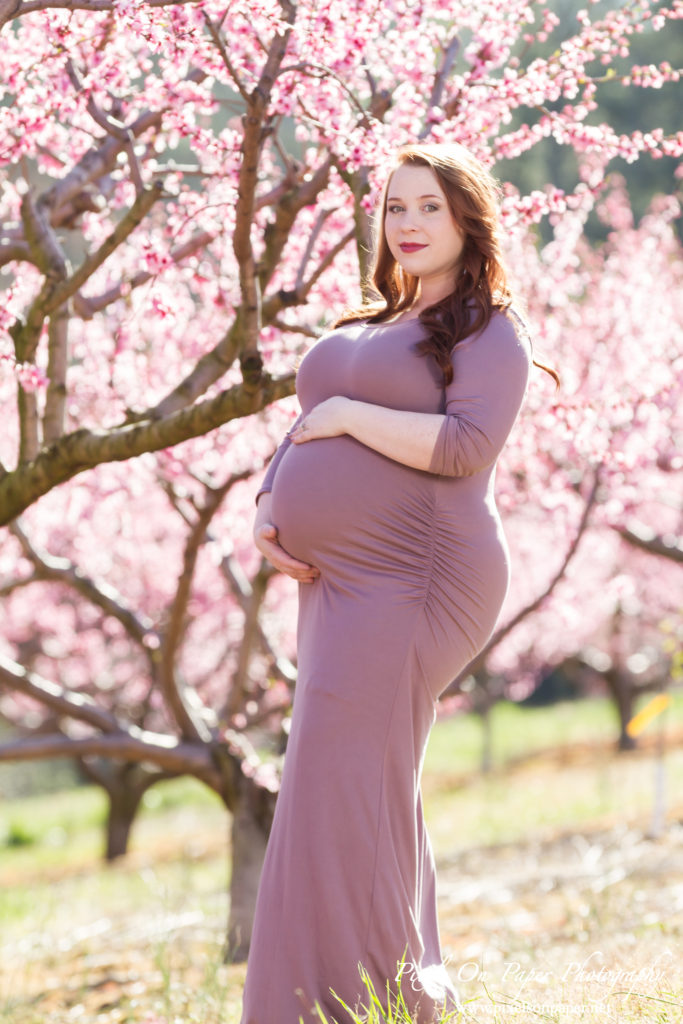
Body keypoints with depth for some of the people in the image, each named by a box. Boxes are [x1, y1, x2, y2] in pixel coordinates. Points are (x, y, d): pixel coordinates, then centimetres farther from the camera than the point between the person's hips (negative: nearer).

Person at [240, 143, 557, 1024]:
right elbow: (307, 435, 21)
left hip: (410, 580, -9)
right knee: (371, 792, 13)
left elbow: (467, 445, -20)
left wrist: (348, 415, -13)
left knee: (343, 788, -15)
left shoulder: (487, 330, -4)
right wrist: (268, 510, 3)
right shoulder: (366, 330, 21)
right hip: (340, 582, 9)